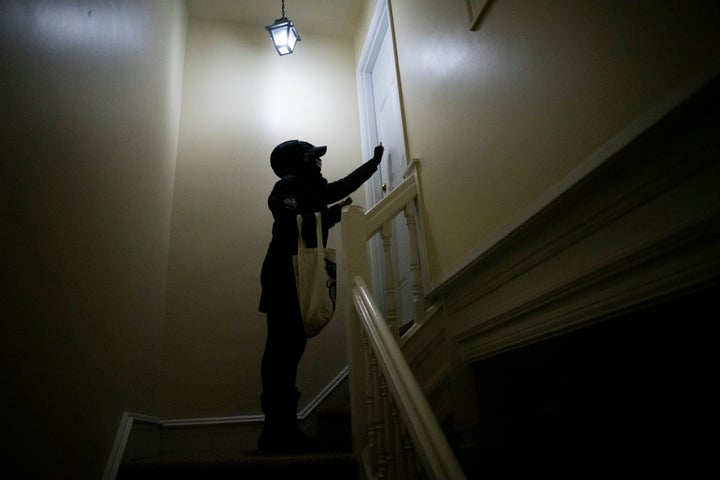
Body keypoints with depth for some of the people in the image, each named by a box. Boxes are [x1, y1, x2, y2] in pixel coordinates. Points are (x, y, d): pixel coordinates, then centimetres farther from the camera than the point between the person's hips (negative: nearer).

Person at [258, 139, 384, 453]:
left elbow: (345, 185, 36)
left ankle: (281, 429, 11)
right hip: (284, 275, -9)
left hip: (300, 275, 9)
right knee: (283, 348, -11)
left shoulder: (313, 189, 22)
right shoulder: (288, 185, -3)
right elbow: (293, 223, -20)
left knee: (291, 346, 6)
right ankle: (278, 431, -8)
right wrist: (334, 213, -12)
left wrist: (375, 161, 42)